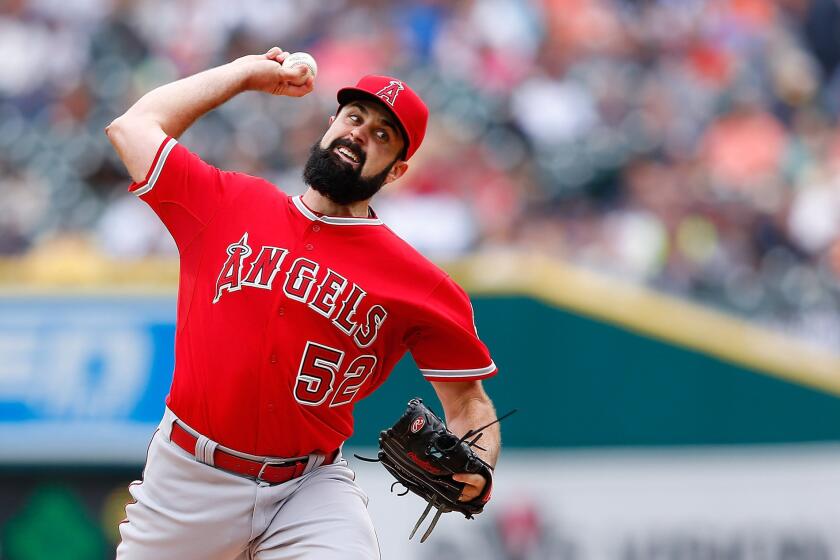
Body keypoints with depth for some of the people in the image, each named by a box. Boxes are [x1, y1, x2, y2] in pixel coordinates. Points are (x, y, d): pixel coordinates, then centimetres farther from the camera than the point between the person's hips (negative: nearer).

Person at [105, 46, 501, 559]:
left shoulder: (420, 285, -3)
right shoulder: (228, 204, 4)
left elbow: (469, 402, 1)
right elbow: (134, 126, 8)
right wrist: (247, 72, 14)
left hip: (312, 492, -2)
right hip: (188, 479, 2)